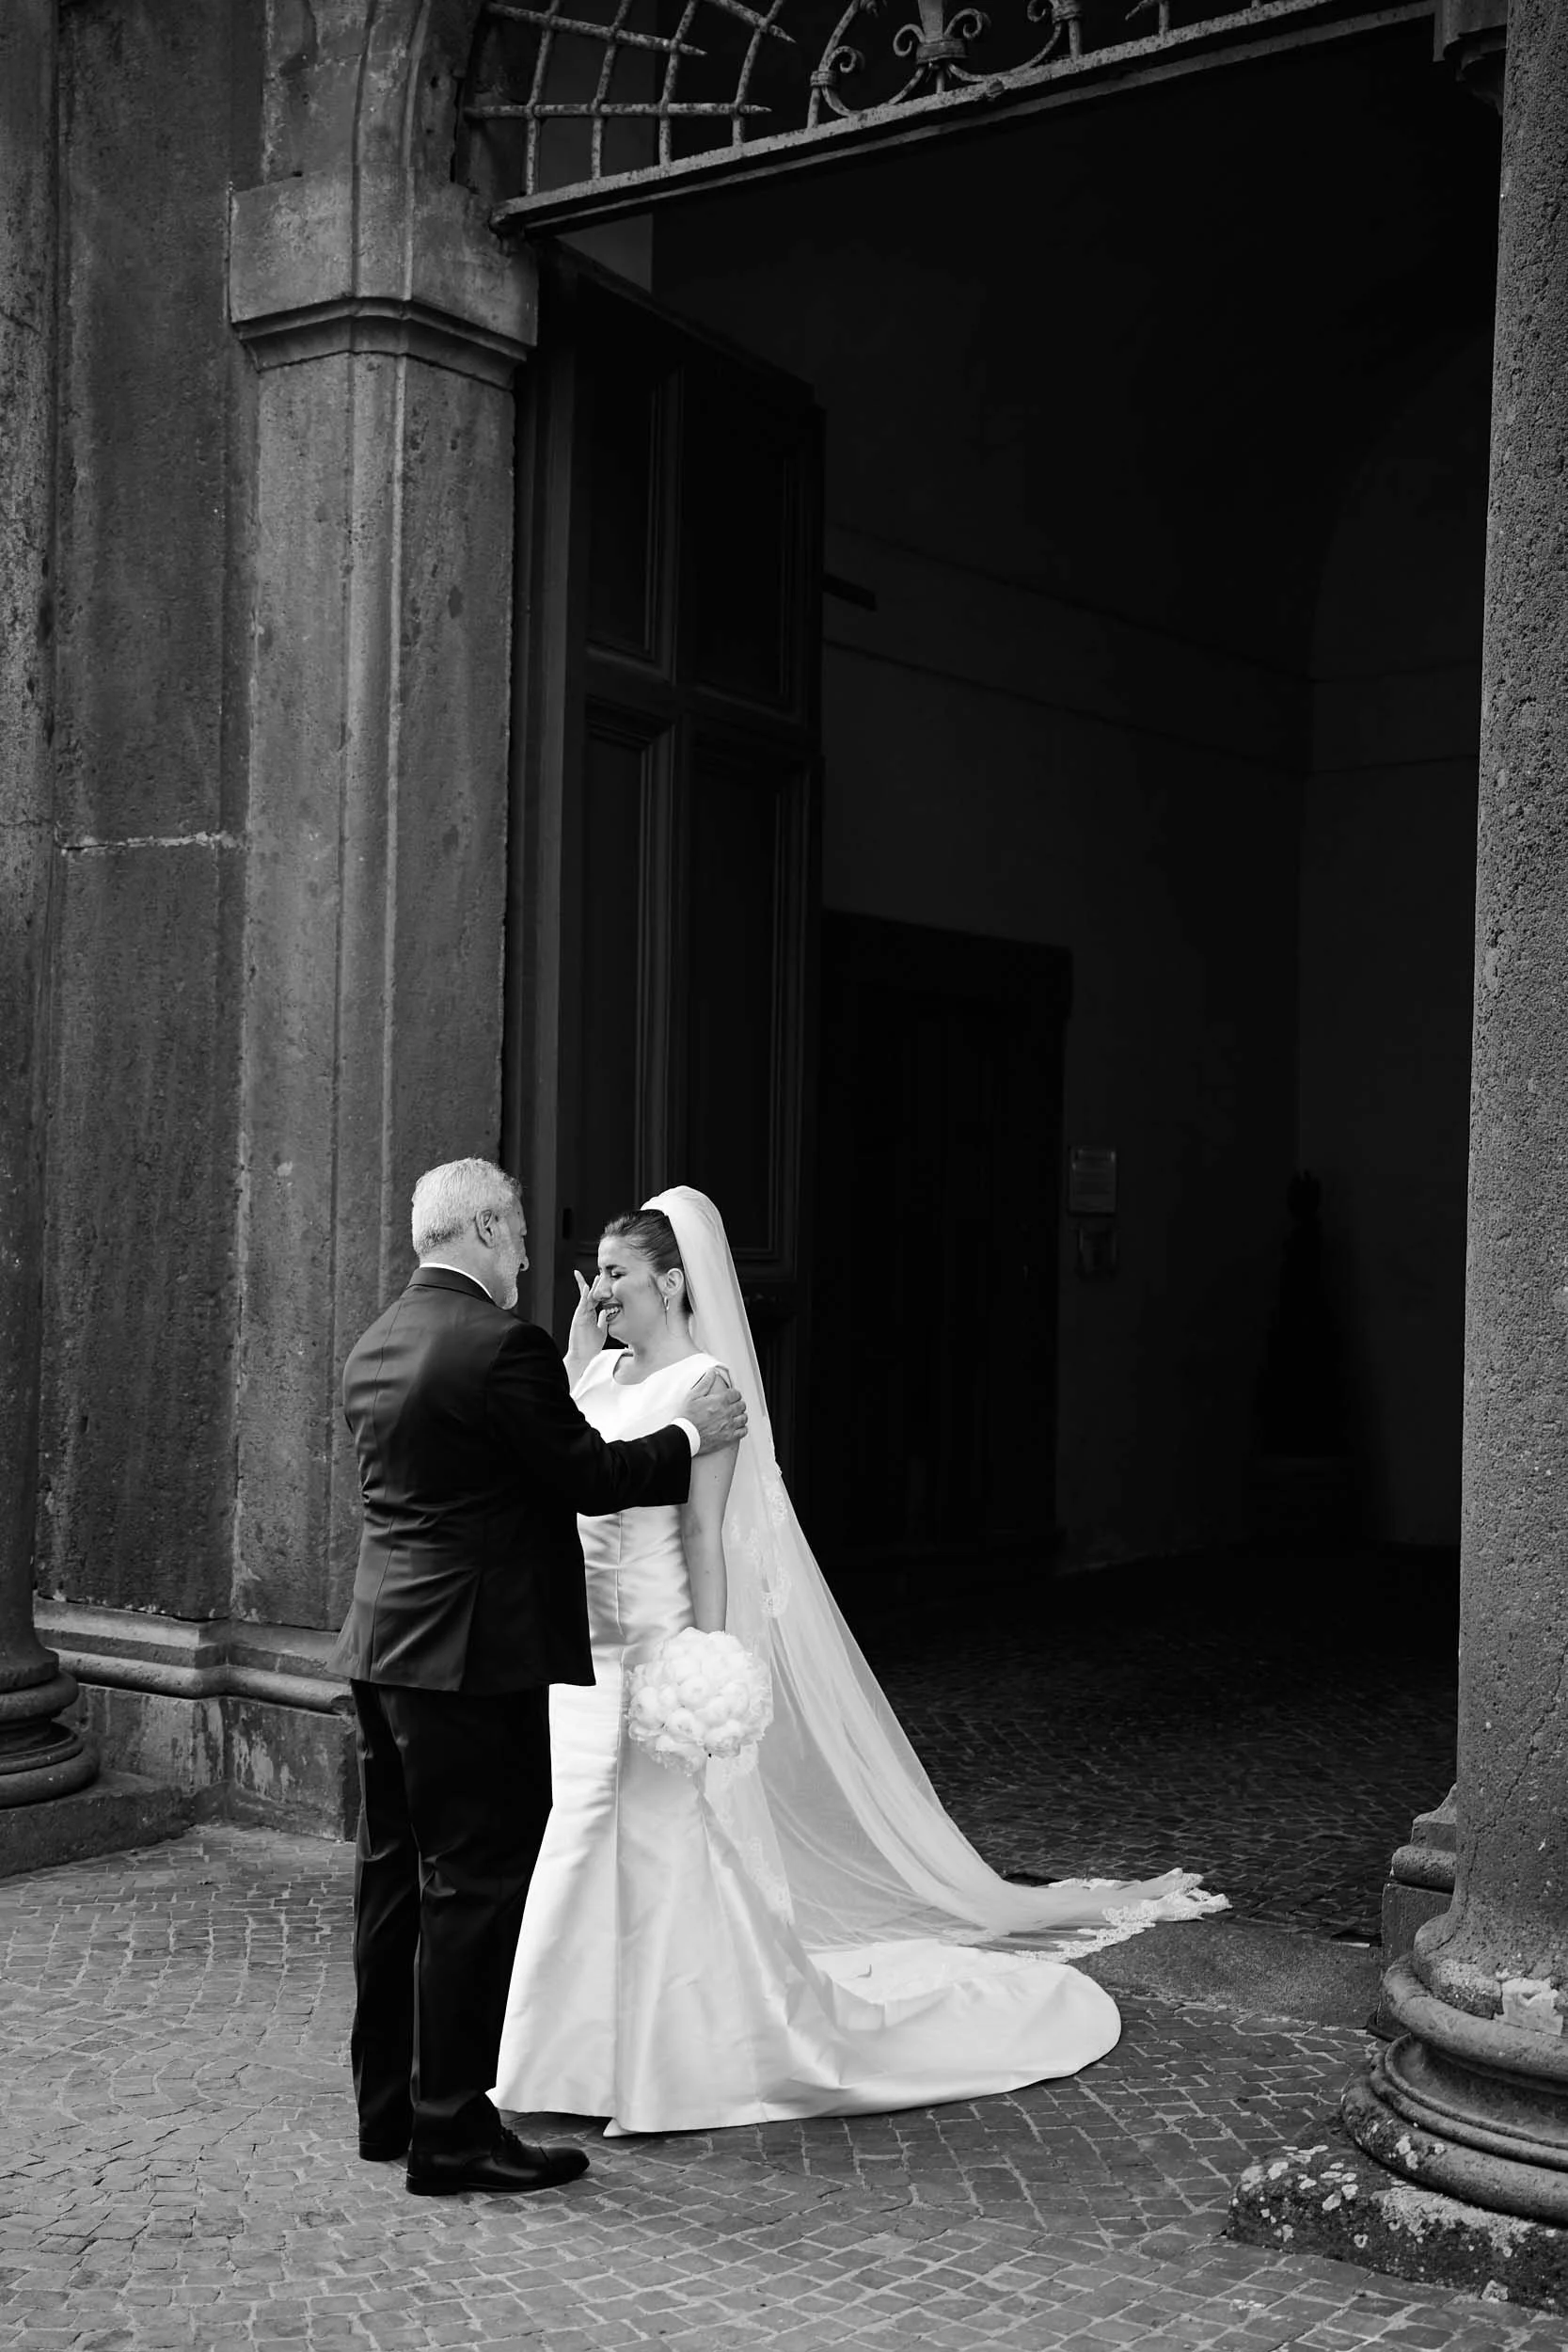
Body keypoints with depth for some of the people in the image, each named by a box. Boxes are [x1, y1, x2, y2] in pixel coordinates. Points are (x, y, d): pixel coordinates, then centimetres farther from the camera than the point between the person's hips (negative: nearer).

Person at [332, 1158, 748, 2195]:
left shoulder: (378, 1346, 11)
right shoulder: (500, 1344, -17)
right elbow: (588, 1478, -14)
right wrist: (689, 1434, 2)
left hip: (384, 1644, 9)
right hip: (475, 1653, -9)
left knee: (397, 1875, 15)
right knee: (475, 1884, -1)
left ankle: (389, 2106, 26)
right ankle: (451, 2131, 5)